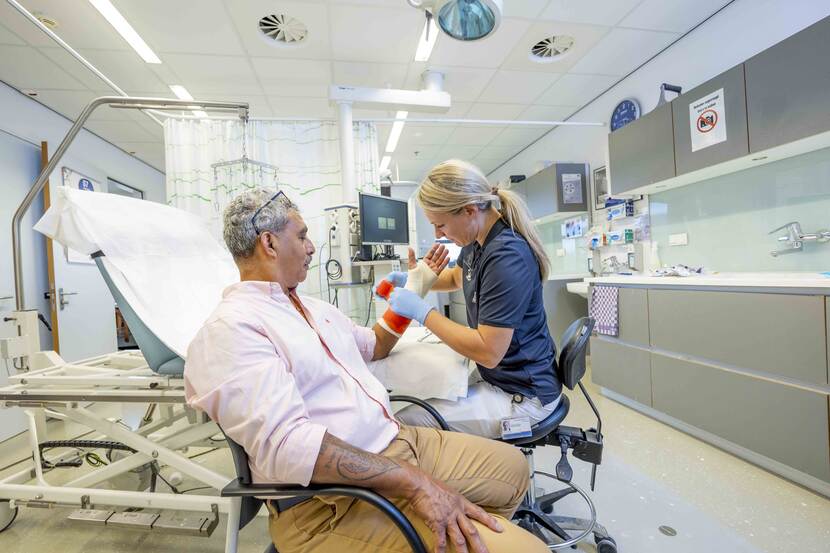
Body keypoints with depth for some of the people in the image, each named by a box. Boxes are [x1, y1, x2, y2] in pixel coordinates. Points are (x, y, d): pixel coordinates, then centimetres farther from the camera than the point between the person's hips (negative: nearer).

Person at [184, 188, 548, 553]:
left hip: (397, 441, 9)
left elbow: (373, 346, 28)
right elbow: (285, 444, -27)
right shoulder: (230, 328, -16)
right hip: (330, 500, -8)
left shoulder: (313, 307, 13)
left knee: (511, 465, 17)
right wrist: (413, 481, -27)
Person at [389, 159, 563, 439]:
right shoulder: (477, 241, 2)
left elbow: (489, 351, -27)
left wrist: (421, 311, -22)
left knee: (402, 426, -14)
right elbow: (457, 277, 22)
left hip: (519, 394, -9)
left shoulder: (507, 256, -27)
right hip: (495, 373, 9)